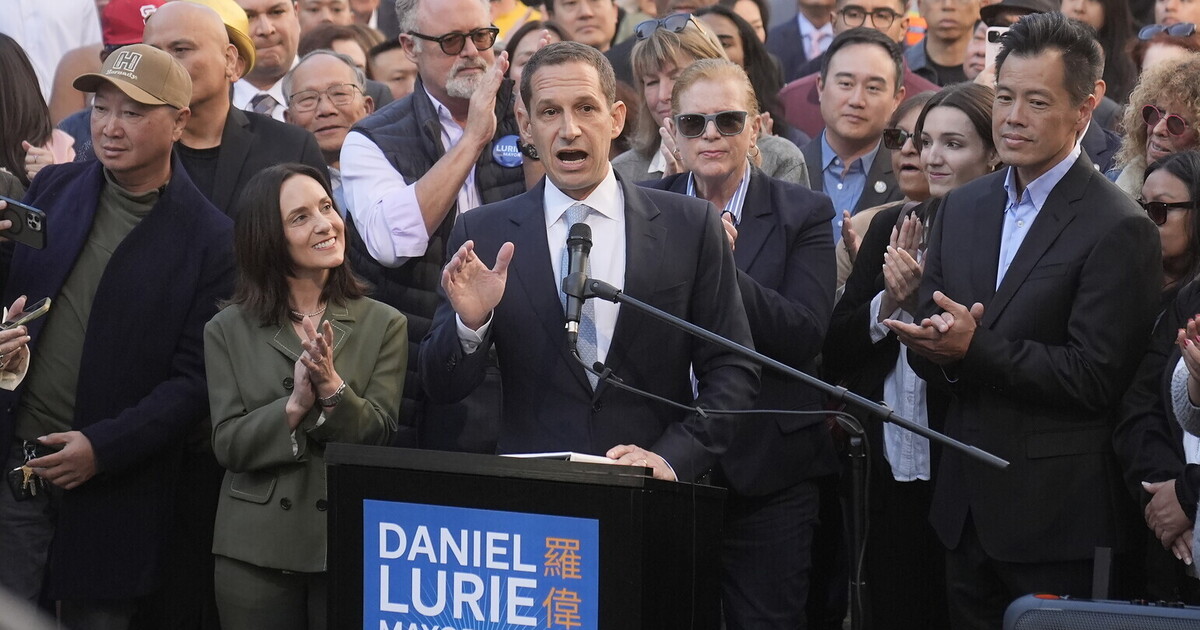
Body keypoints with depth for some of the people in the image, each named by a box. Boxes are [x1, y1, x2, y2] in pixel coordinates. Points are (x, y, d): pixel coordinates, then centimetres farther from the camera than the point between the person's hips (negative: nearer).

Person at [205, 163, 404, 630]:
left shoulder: (384, 325, 4)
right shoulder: (228, 330, 5)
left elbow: (378, 436, -5)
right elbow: (228, 445, -3)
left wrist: (333, 388, -21)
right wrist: (294, 406, -18)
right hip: (255, 551, 0)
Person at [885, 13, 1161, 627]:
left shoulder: (1118, 230, -12)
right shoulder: (962, 207, 11)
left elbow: (1095, 379, -17)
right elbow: (924, 347, 9)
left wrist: (973, 350, -23)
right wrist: (937, 347, -15)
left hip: (1055, 517, -6)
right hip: (965, 503, 6)